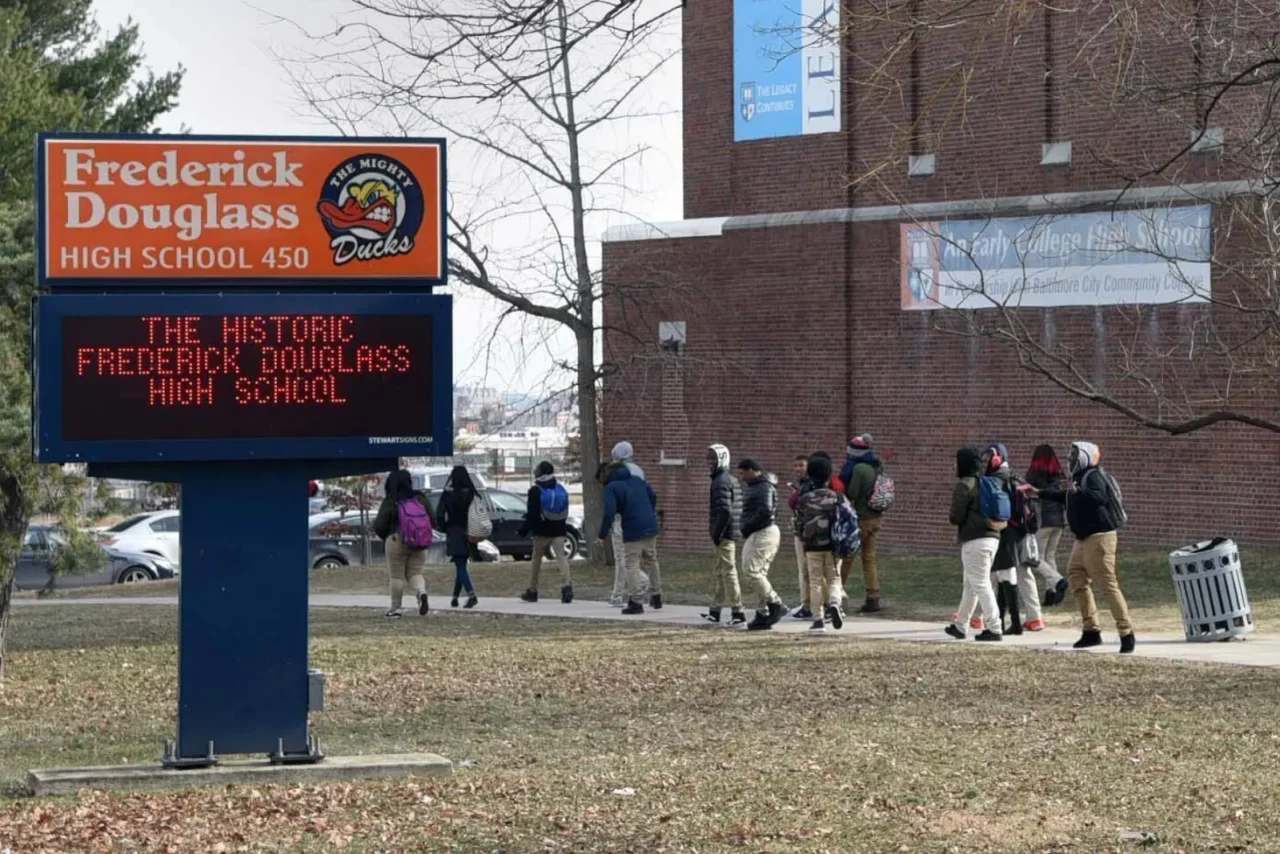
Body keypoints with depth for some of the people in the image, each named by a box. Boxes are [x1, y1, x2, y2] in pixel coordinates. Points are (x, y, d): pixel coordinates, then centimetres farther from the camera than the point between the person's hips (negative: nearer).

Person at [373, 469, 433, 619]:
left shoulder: (389, 503, -8)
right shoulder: (421, 499, 3)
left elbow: (379, 526, -6)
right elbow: (432, 522, 6)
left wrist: (385, 536, 14)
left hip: (396, 541, -3)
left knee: (396, 575, 7)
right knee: (415, 573, 11)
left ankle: (396, 608, 10)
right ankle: (421, 591, -20)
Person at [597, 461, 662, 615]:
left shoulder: (611, 488, -8)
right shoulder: (637, 480, 13)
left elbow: (609, 513, -16)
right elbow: (653, 496, 20)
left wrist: (603, 535, -8)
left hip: (633, 531, -7)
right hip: (650, 528, 7)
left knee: (632, 565, -2)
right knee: (651, 561, 22)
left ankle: (636, 601, -8)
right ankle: (657, 595, 32)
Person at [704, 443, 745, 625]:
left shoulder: (721, 482, -14)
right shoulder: (733, 480, 16)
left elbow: (724, 511, -23)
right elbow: (740, 509, 19)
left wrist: (716, 534, -18)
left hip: (724, 534, -10)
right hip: (734, 532, 10)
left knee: (728, 571, -8)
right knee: (721, 572, 16)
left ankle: (737, 612, -8)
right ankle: (714, 611, 23)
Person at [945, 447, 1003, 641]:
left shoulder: (964, 486, -10)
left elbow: (956, 517, -13)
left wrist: (953, 519, 7)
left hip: (974, 541, -9)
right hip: (992, 537, 9)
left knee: (980, 585, -6)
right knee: (971, 585, 17)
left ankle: (994, 629, -9)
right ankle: (960, 626, 26)